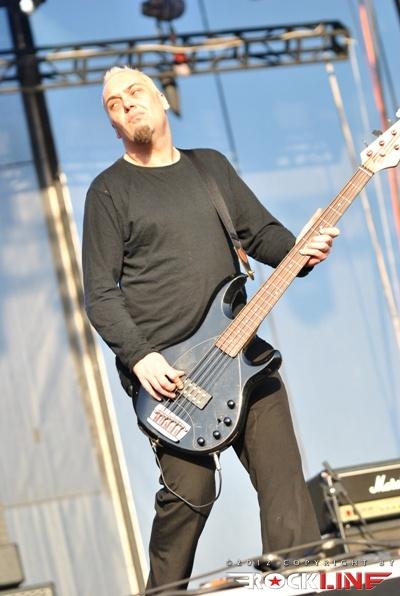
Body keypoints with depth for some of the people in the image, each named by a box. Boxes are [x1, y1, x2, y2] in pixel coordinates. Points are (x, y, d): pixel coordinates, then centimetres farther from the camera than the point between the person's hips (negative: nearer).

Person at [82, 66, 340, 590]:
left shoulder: (212, 166, 18)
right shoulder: (110, 190, 4)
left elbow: (262, 233, 18)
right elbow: (100, 293, -2)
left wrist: (302, 251, -5)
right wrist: (138, 357, -15)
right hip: (163, 369, -4)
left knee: (283, 480, -5)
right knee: (190, 492, -11)